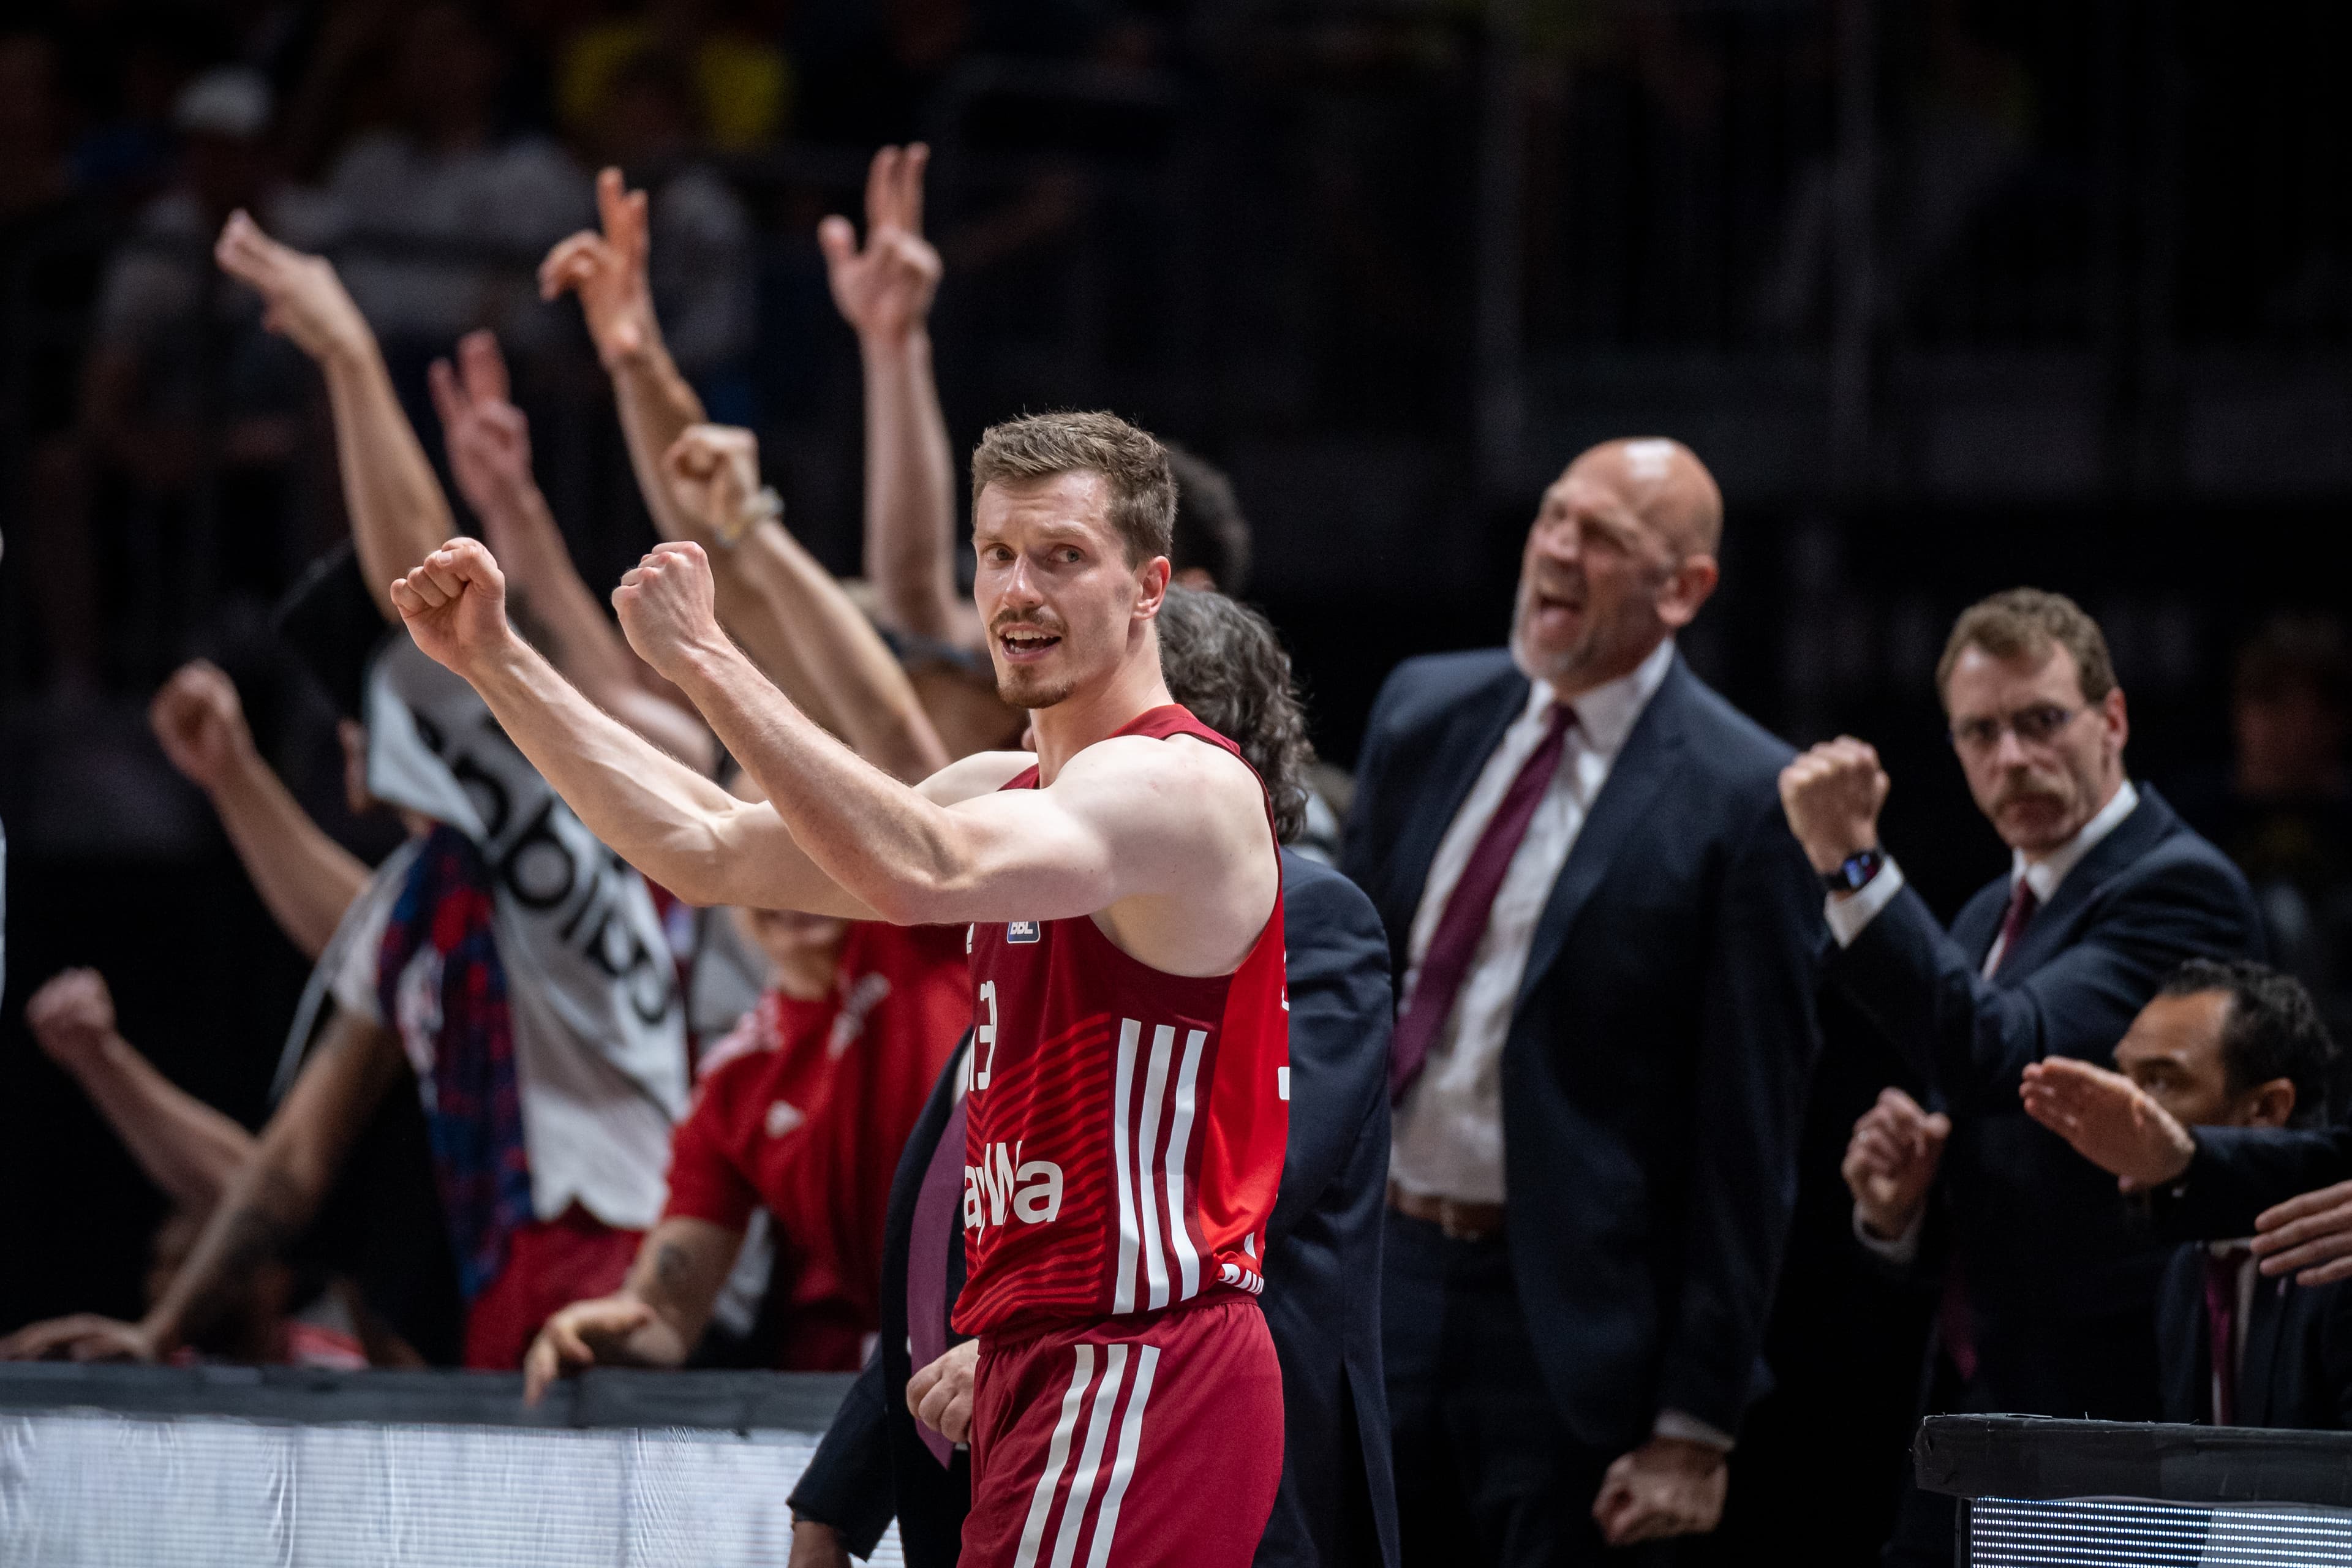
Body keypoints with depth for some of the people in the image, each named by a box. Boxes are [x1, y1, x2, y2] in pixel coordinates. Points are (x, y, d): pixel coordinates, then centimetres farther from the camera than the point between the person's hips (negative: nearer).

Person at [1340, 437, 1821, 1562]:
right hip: (1377, 1269, 5)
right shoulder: (1423, 711, 9)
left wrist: (1695, 1426, -12)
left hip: (1570, 1328, -5)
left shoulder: (1742, 801, -10)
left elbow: (1749, 1133, -10)